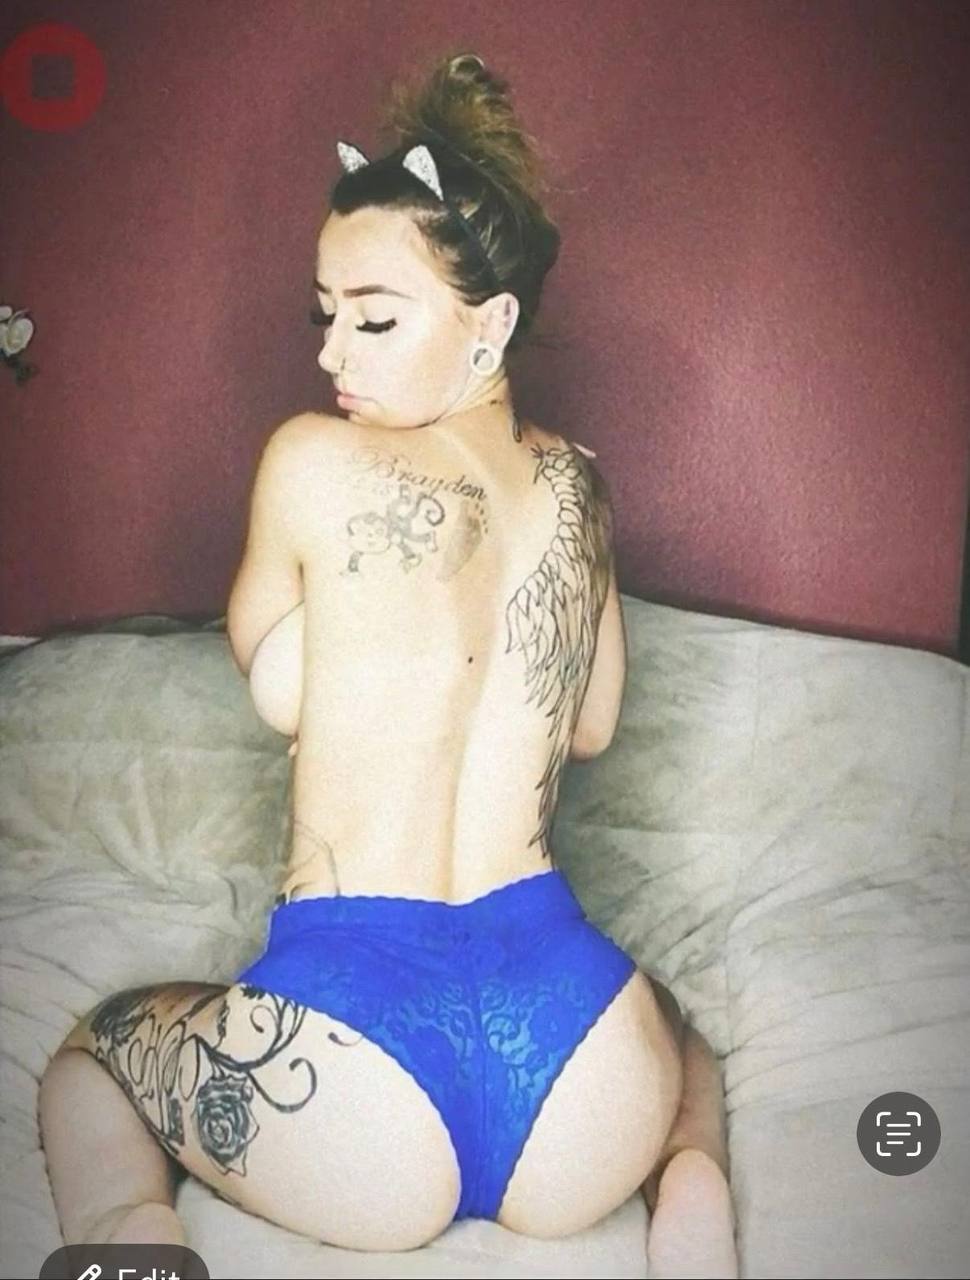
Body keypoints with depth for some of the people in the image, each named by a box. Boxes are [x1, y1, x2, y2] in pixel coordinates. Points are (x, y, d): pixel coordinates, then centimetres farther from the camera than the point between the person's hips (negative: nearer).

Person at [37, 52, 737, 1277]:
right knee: (671, 1024, 42)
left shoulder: (315, 461, -4)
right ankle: (691, 1175, 8)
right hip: (576, 1066, 4)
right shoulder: (575, 487, 9)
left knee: (90, 1049, 30)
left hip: (348, 1031, -3)